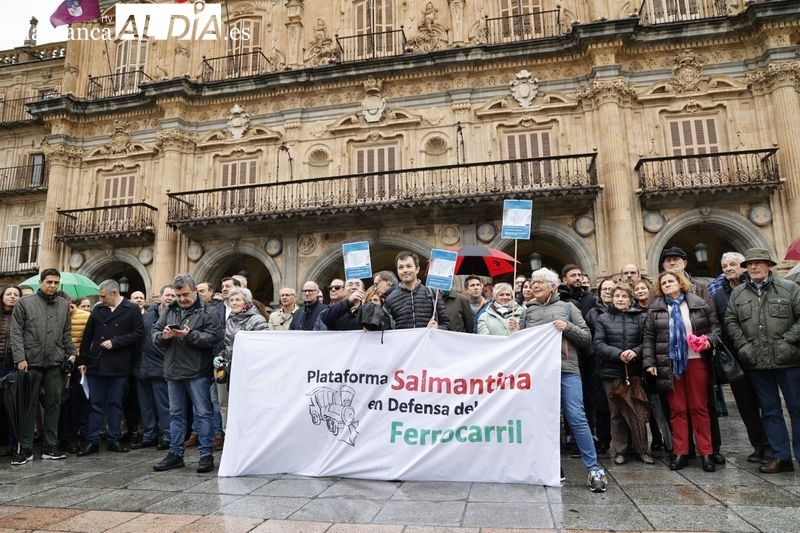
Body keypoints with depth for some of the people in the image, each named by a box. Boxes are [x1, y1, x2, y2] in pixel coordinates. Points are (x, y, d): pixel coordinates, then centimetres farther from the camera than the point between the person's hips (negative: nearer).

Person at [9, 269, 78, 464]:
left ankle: (50, 447, 15)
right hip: (31, 362, -3)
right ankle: (25, 448, 13)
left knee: (53, 404, 6)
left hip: (54, 363, 3)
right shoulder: (24, 303, 0)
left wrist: (72, 353, 5)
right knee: (29, 405, 4)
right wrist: (20, 358, -11)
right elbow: (16, 333, -3)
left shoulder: (64, 305, 10)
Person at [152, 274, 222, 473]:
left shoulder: (208, 312, -5)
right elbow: (154, 332, 13)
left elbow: (213, 337, -16)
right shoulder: (170, 311, 13)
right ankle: (175, 453, 26)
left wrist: (190, 334, -23)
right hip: (173, 371, 6)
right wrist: (163, 336, -8)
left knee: (203, 414, 0)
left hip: (197, 372, -6)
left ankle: (206, 455, 8)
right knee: (176, 414, 15)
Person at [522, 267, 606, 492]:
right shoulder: (528, 311, 15)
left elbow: (587, 338, 7)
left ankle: (594, 469, 1)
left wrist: (567, 327, -9)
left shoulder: (567, 307, 11)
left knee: (576, 418, -8)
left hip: (566, 370, -2)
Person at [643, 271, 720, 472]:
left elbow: (715, 325, 8)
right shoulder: (656, 309, 5)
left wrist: (710, 340, -12)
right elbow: (649, 337, 5)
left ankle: (705, 452, 12)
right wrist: (649, 362, -2)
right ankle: (680, 452, 12)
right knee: (677, 409, 5)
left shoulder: (698, 303, 5)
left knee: (699, 407, 4)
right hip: (670, 363, 1)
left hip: (696, 361, 0)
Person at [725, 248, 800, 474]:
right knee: (770, 411, 10)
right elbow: (731, 321, 7)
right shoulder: (738, 294, 8)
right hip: (756, 362, 3)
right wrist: (743, 344, -4)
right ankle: (781, 457, 19)